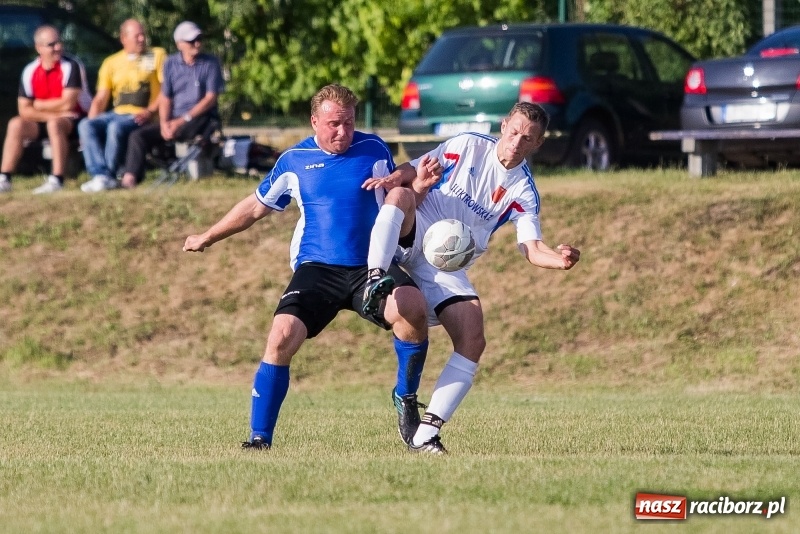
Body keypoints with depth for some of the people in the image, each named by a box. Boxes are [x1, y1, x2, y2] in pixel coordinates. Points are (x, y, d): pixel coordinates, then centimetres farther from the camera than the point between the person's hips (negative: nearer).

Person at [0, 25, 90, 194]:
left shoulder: (71, 67, -13)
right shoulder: (30, 71, 1)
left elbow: (68, 103, -19)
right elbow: (24, 110, -1)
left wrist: (39, 106, -7)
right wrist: (52, 114, -15)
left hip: (74, 120, -5)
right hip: (44, 122, 5)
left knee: (55, 124, -36)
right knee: (16, 125, -17)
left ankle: (56, 180, -41)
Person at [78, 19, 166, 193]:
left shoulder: (157, 55, 7)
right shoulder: (111, 62, 17)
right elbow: (100, 99, 14)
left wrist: (151, 111, -16)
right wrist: (90, 130, -1)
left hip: (142, 118, -5)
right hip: (117, 114, 5)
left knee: (116, 127, -34)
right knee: (85, 125, -21)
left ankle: (109, 176, -25)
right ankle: (101, 174, -35)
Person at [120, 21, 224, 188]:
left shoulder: (210, 63, -1)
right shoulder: (171, 64, 10)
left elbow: (211, 99, -7)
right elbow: (165, 98, 9)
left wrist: (182, 121, -15)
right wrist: (164, 123, -12)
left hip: (201, 119, -4)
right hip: (174, 120, 4)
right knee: (138, 135, -16)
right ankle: (130, 177, -30)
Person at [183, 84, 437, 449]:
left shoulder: (374, 151, 6)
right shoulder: (294, 161, 9)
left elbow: (401, 199, 19)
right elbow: (256, 206, 24)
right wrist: (207, 238, 32)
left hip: (370, 267, -1)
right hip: (316, 268, 1)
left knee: (412, 307, -31)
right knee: (281, 338, -22)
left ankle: (406, 400, -8)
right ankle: (259, 439, -10)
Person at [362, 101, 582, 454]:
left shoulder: (523, 191, 2)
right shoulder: (468, 146, 0)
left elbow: (533, 249, -7)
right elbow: (412, 172, 4)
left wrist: (560, 259, -30)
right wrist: (394, 179, -20)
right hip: (413, 239, -2)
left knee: (473, 342, -15)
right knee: (401, 194, -33)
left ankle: (425, 435, -12)